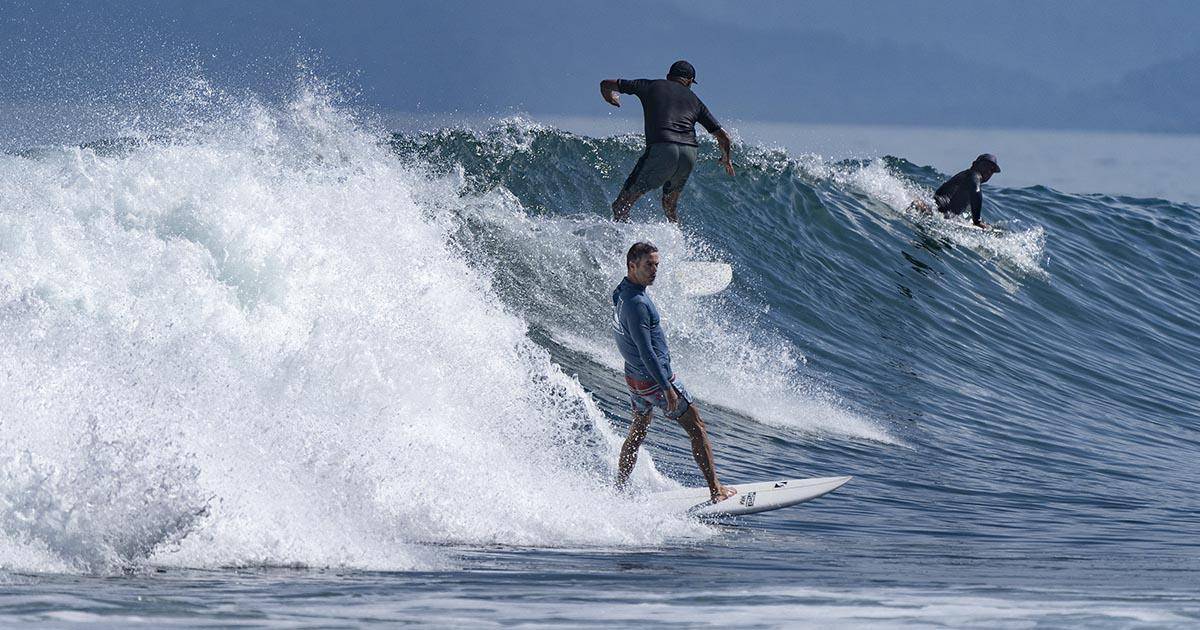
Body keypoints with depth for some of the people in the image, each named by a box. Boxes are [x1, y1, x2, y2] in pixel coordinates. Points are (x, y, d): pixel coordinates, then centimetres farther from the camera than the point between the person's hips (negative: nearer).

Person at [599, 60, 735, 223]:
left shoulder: (651, 86, 18)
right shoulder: (694, 100, 24)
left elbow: (606, 84, 24)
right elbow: (724, 137, 23)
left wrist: (610, 98, 48)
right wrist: (726, 159, 44)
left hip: (661, 150, -4)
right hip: (689, 154, 4)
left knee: (622, 205, -1)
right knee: (670, 207, 27)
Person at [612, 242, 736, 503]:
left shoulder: (620, 293, 2)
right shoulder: (636, 303, -27)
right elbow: (646, 352, -27)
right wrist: (667, 388, -24)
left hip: (634, 377, 9)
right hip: (655, 379, -9)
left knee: (637, 433, 24)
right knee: (696, 428, 3)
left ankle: (618, 490, 30)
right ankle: (716, 490, 8)